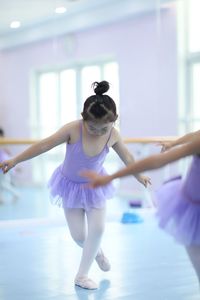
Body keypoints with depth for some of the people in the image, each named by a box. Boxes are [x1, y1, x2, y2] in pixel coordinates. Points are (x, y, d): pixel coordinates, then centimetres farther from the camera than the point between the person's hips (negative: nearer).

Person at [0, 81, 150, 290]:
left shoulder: (113, 135, -19)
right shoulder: (73, 129, -29)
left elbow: (126, 156, 1)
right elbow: (44, 145, -23)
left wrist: (139, 176, 17)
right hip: (72, 185, -2)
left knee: (98, 228, -9)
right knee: (78, 235, -1)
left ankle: (82, 275, 8)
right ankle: (96, 251, 36)